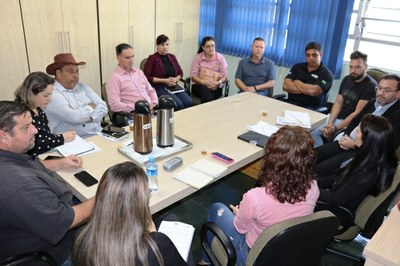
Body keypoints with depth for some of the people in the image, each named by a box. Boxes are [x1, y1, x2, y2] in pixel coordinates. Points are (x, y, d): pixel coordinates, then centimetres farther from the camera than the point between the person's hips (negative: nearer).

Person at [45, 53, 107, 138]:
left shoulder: (83, 87, 12)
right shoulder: (52, 93, -9)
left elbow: (103, 107, 4)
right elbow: (74, 117, -21)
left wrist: (90, 118, -14)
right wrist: (91, 107, -4)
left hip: (99, 135, 5)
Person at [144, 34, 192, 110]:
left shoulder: (172, 57, 17)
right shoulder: (152, 58, -1)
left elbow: (180, 73, 21)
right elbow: (147, 77, -7)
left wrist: (175, 79, -3)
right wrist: (164, 80, -13)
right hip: (159, 87, -5)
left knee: (189, 102, -23)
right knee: (178, 104, -29)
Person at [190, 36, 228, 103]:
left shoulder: (220, 57, 4)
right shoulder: (198, 57, 4)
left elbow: (224, 76, 1)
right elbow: (193, 75, -1)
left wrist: (218, 83, -20)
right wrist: (203, 82, -19)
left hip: (215, 87, 0)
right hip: (199, 85, 0)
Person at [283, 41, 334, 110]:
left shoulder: (327, 74, 1)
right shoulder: (297, 67, 13)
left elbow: (313, 91, -16)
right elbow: (286, 85, -2)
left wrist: (296, 83, 0)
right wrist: (307, 90, -10)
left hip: (311, 108, -2)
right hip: (292, 103, 2)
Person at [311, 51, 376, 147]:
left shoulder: (370, 86, -13)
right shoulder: (347, 79, 10)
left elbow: (358, 113, -17)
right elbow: (338, 103, 8)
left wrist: (336, 128, -21)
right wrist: (330, 122, -8)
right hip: (336, 118, 7)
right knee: (312, 133, -13)